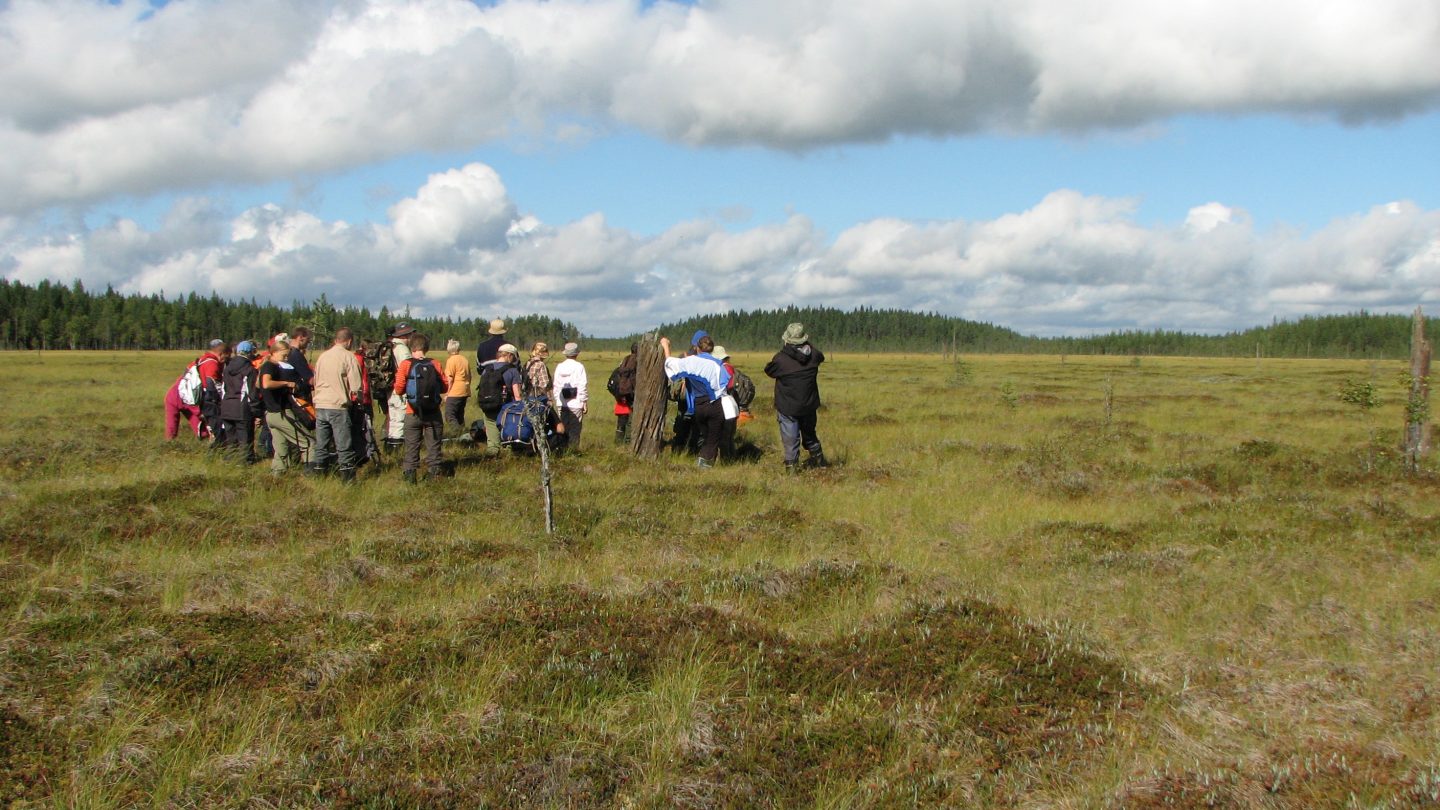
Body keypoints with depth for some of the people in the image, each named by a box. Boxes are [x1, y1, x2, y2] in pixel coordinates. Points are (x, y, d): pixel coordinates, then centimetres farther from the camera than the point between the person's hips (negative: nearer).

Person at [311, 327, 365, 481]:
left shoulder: (323, 356, 12)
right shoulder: (349, 357, -6)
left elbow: (315, 381, 19)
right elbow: (356, 387, -10)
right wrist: (357, 397, 8)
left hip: (320, 406, 6)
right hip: (338, 406, -6)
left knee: (320, 445, 12)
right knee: (344, 447, -1)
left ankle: (317, 473, 16)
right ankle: (347, 478, -1)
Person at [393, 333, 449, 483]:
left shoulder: (405, 364, -8)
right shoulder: (434, 364, -3)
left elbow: (399, 389, -10)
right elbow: (445, 385, 0)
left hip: (413, 413, -1)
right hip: (433, 413, 1)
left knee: (412, 447, 9)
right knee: (433, 446, 11)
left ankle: (410, 475, 9)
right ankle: (434, 474, 14)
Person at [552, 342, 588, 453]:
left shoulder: (559, 367, 7)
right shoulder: (579, 366, -7)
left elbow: (555, 385, 9)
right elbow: (583, 385, -9)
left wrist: (556, 400, 17)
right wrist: (585, 401, -3)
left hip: (562, 403, 5)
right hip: (576, 403, -5)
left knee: (563, 427, 11)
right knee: (575, 428, -1)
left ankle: (563, 449, 12)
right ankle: (573, 449, -3)